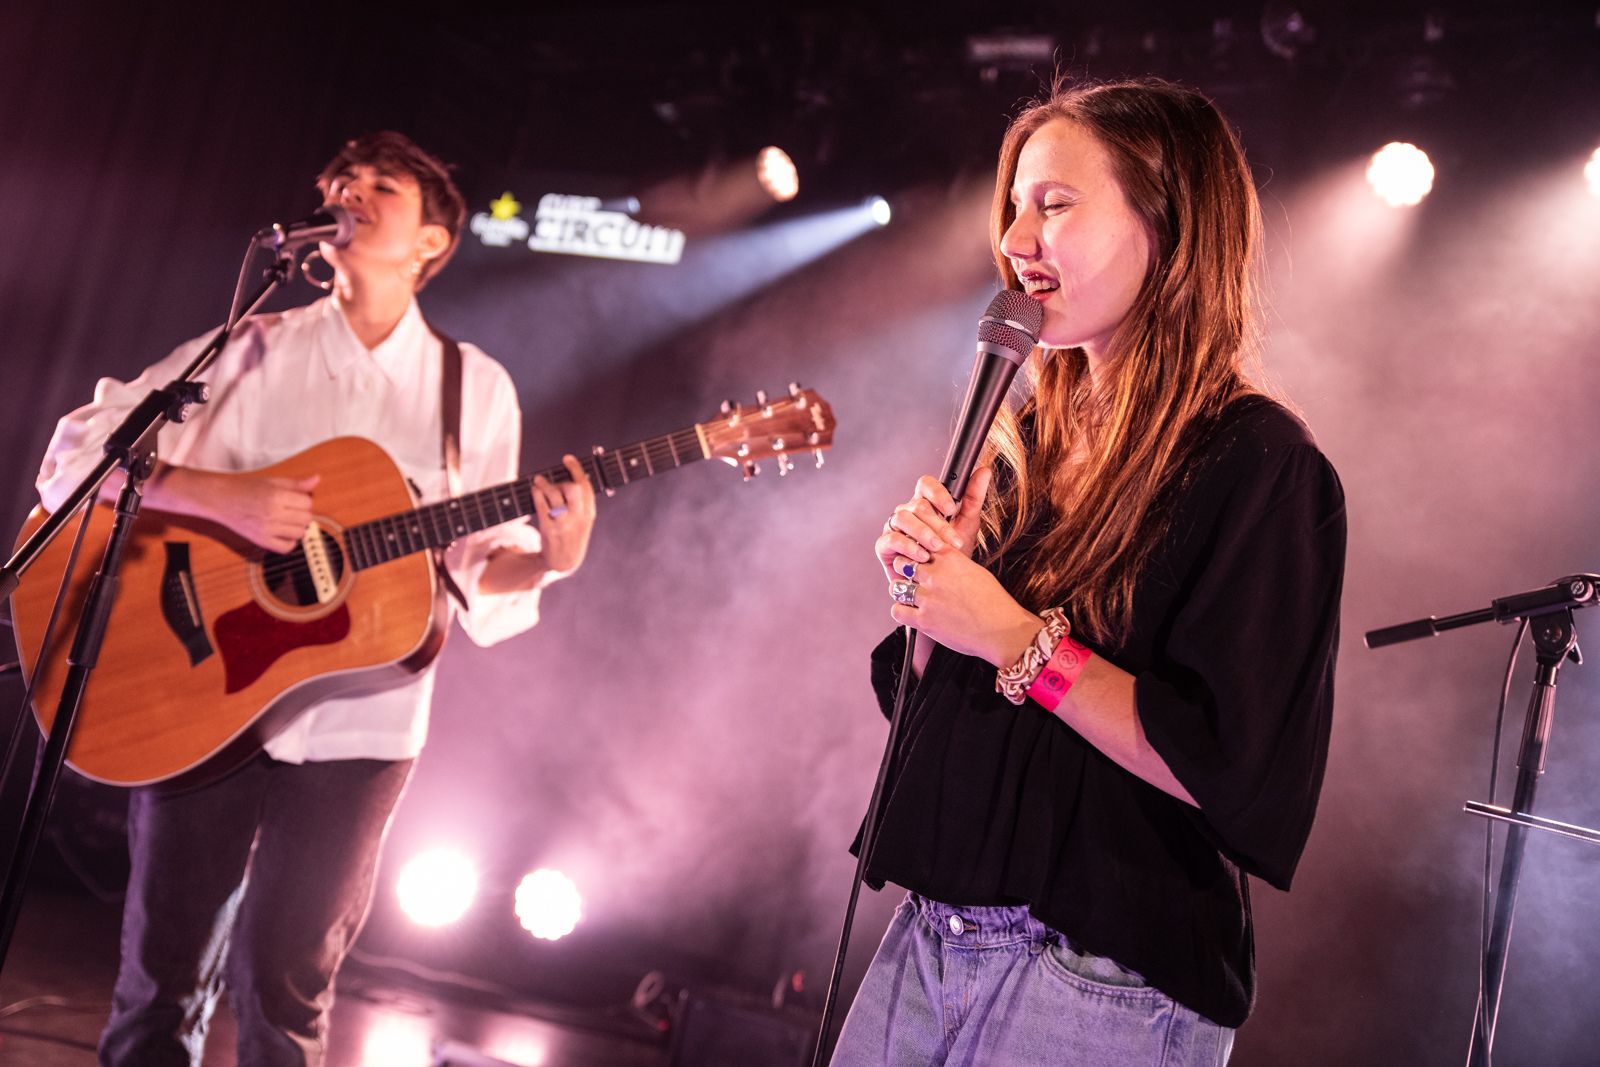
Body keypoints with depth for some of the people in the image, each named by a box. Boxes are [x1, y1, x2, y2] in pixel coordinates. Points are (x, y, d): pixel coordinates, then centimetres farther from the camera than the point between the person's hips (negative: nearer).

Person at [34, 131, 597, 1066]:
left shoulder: (476, 390, 6)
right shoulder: (253, 348, 4)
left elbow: (478, 578, 7)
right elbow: (76, 454, -3)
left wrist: (549, 561, -15)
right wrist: (223, 496, -18)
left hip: (353, 732, 0)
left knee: (285, 991, 2)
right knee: (163, 981, 7)